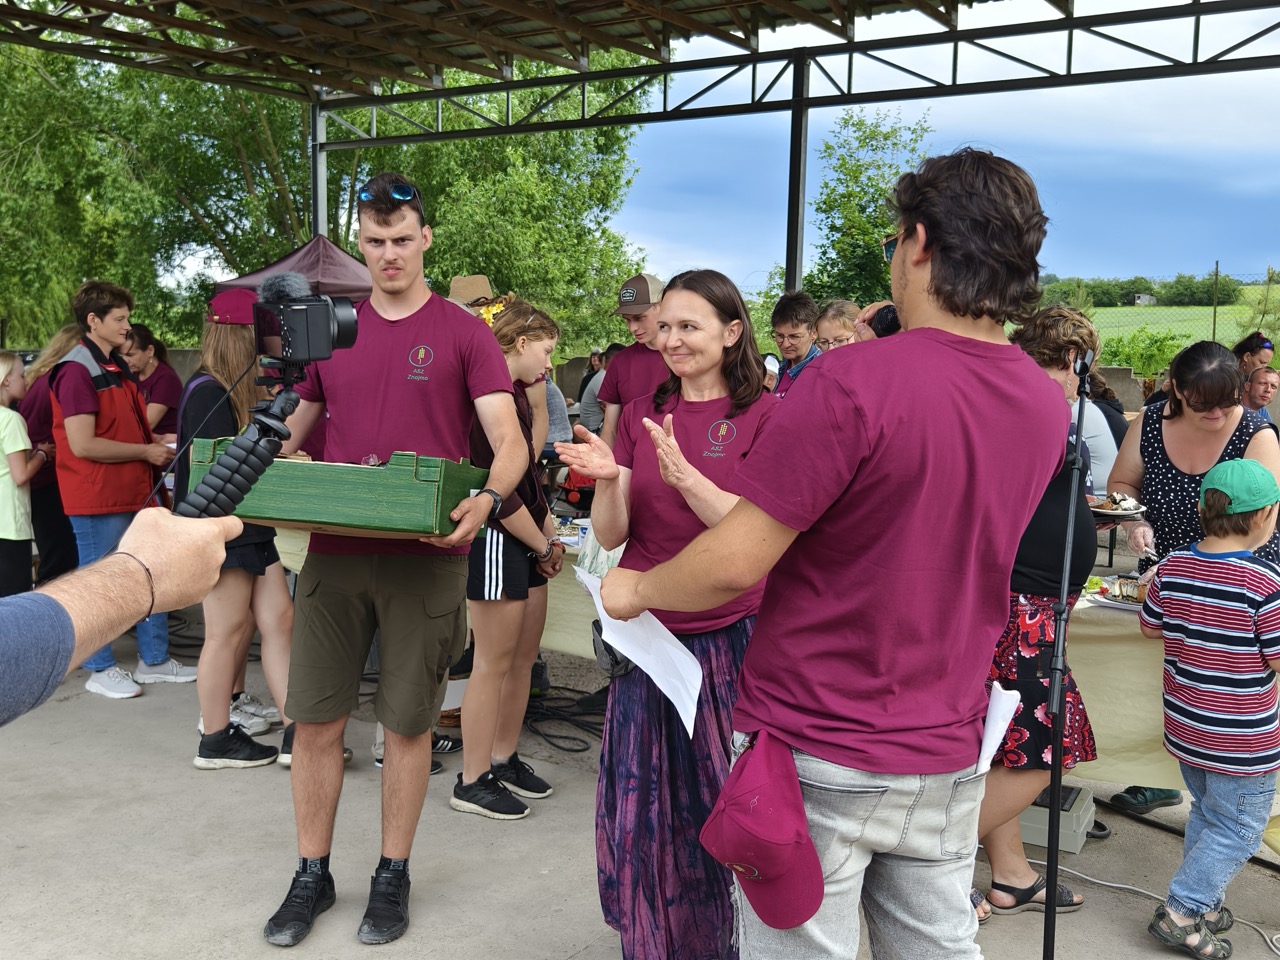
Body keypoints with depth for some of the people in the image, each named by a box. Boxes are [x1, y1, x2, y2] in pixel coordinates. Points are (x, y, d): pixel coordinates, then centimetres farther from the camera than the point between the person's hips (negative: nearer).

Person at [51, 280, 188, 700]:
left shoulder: (117, 367, 15)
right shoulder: (76, 371, -15)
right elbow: (82, 445, -22)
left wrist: (156, 443, 10)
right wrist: (145, 452, -15)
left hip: (136, 490, 9)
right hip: (98, 498, -9)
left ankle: (153, 660, 25)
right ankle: (100, 670, 16)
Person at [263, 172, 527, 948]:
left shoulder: (463, 333, -1)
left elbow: (510, 443, -9)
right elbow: (291, 438, 16)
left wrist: (487, 499, -29)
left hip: (426, 556, -3)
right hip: (333, 551, 3)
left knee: (408, 722, 7)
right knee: (316, 718, 6)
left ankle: (393, 876, 24)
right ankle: (312, 875, 24)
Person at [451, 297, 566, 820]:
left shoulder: (515, 394, 14)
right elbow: (498, 491, -19)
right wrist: (544, 545, -12)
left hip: (528, 542, 10)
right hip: (497, 541, -10)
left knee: (524, 658, 15)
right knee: (493, 663, -2)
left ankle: (504, 760, 29)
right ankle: (473, 782, 10)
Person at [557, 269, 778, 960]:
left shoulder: (763, 415, -3)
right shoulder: (640, 415, 7)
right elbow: (610, 536, 3)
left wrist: (684, 475, -26)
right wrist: (611, 479, -17)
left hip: (728, 636, -3)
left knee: (718, 803, 7)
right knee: (640, 806, 10)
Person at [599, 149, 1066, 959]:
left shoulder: (853, 382, -22)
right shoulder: (1047, 405, 0)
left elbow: (733, 566, -20)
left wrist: (637, 588, -1)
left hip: (818, 753, -6)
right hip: (949, 758, 6)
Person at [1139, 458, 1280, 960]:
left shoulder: (1173, 566, -4)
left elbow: (1150, 627, 8)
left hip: (1184, 726, 6)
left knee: (1206, 813, 24)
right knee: (1239, 829, 9)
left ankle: (1203, 905, 34)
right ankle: (1180, 912, 10)